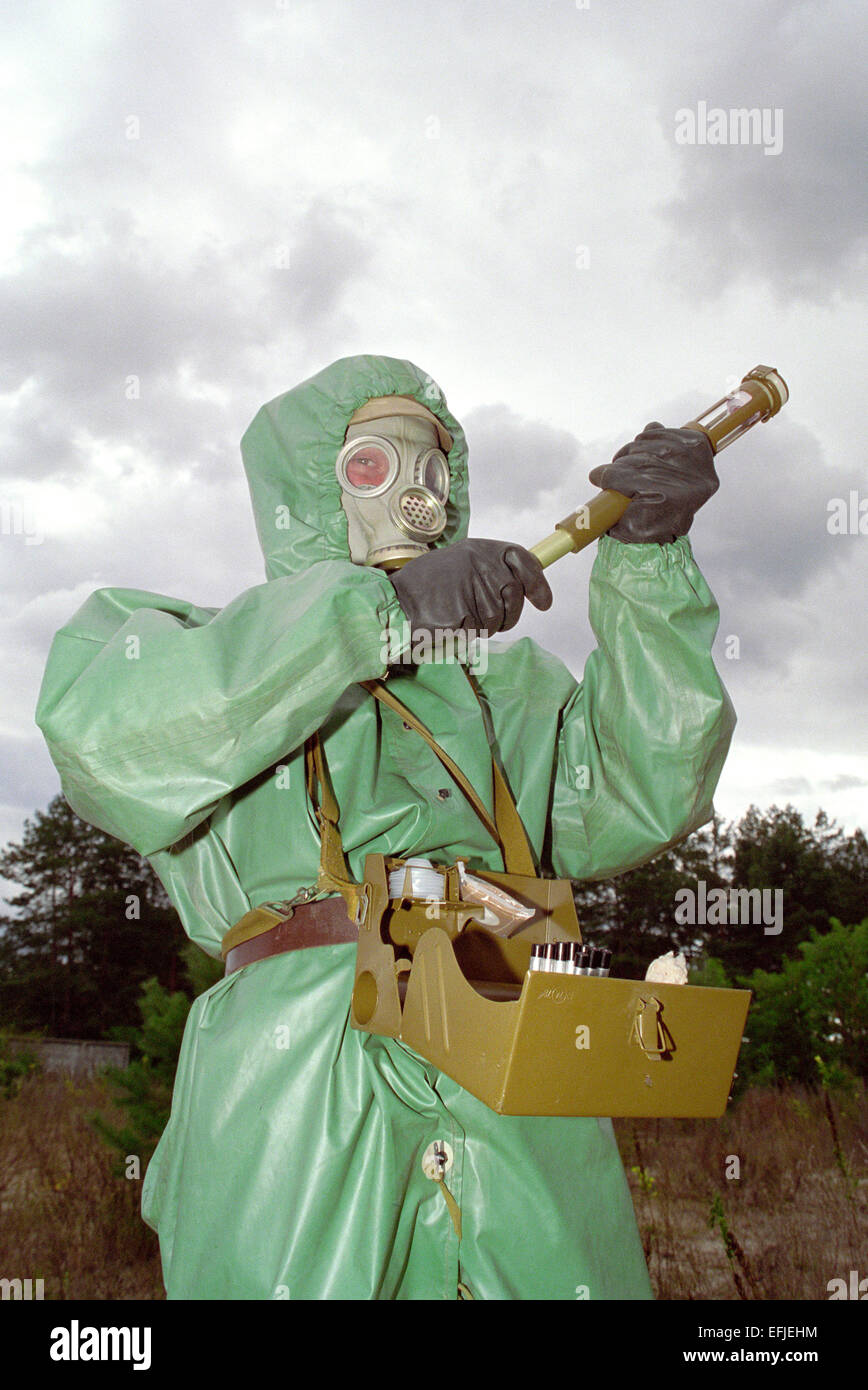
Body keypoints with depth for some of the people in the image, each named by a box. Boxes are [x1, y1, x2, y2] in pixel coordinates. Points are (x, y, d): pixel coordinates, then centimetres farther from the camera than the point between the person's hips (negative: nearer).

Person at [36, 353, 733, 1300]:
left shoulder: (510, 681, 23)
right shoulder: (176, 640, 14)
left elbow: (642, 802, 8)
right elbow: (105, 735, -9)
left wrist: (648, 555, 0)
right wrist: (381, 610, -14)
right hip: (296, 1119, -3)